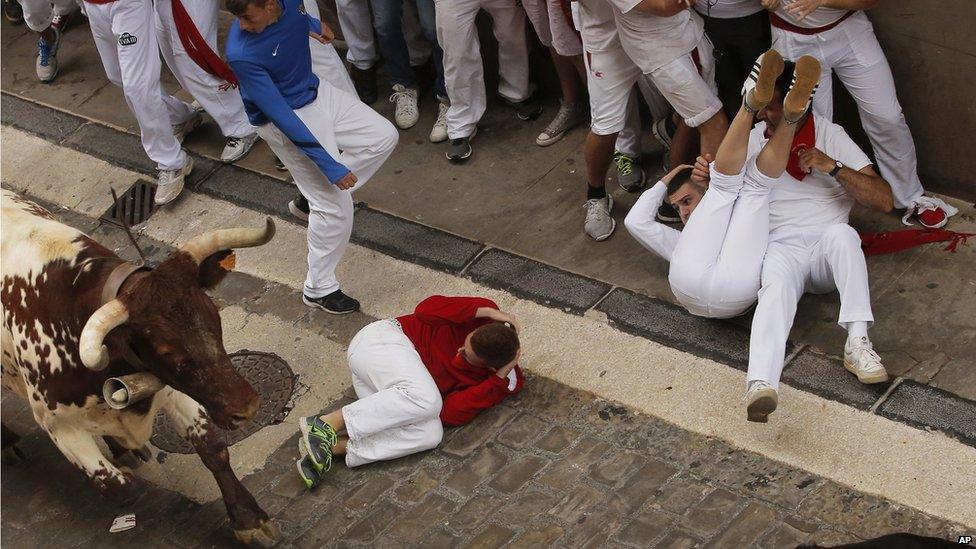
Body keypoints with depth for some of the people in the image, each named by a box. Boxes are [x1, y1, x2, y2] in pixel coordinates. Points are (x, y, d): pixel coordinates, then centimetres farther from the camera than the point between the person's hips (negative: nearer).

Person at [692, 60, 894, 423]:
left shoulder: (831, 136, 3)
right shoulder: (754, 139, 12)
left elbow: (883, 200, -4)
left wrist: (833, 167, -17)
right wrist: (708, 176, 0)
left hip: (827, 253, 0)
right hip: (781, 249, 0)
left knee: (840, 232, -36)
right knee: (776, 287, -35)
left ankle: (857, 343, -39)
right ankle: (761, 385, -60)